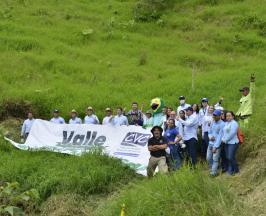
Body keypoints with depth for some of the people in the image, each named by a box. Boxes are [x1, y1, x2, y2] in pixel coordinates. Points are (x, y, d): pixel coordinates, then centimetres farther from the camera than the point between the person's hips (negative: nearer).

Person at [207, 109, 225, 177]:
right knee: (208, 158, 12)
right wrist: (210, 137, -7)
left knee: (215, 159, -5)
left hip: (217, 144, -7)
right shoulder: (212, 122, 7)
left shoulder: (222, 124, -14)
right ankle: (212, 168, 31)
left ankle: (214, 172, 2)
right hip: (210, 143, 7)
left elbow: (220, 136, -16)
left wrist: (215, 146, -18)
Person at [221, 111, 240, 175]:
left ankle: (236, 169, 11)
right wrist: (222, 139, -3)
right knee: (228, 157, 9)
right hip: (226, 143, 8)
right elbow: (223, 132, 13)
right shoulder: (226, 123, 13)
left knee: (231, 157, -7)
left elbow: (232, 133, -18)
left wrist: (225, 140, -13)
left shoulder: (234, 123, -11)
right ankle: (230, 170, 19)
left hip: (233, 143, -8)